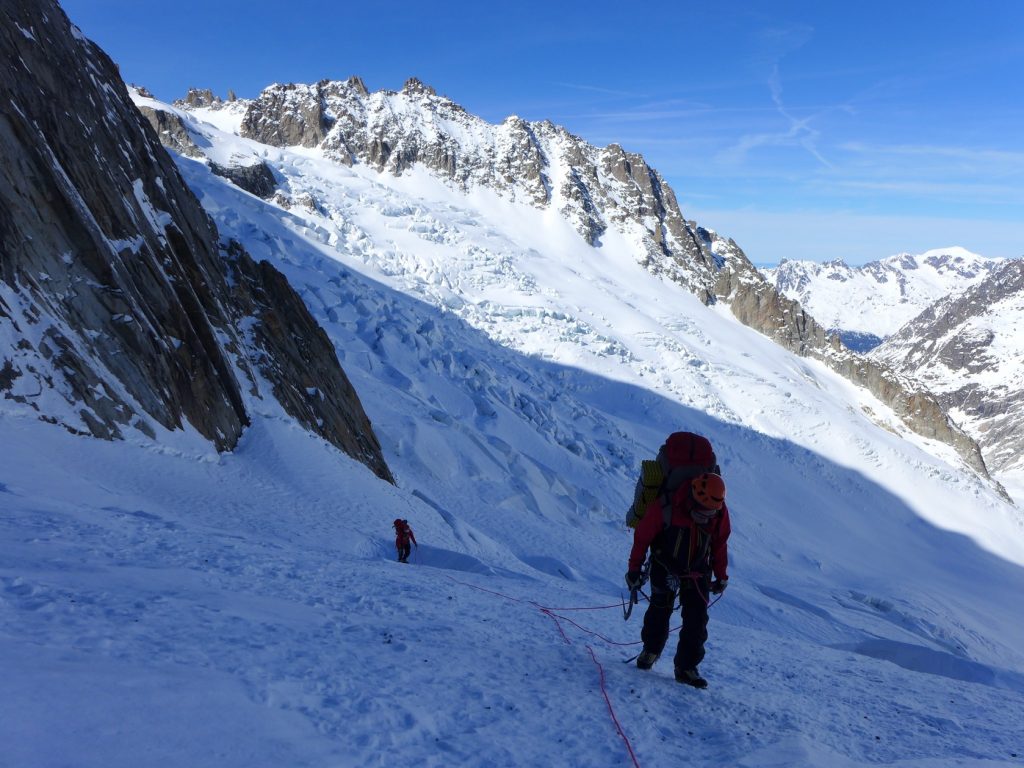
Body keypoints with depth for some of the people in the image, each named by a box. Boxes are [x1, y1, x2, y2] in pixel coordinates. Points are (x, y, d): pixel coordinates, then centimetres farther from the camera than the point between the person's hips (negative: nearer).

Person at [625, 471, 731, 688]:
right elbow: (642, 536, -14)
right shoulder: (665, 507, -27)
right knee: (660, 610, 8)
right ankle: (650, 650, 34)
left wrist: (721, 576, 9)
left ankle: (686, 667, 6)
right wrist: (634, 568, -7)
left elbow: (720, 544, 1)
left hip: (698, 573, 2)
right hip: (666, 568, -2)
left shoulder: (719, 512, -16)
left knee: (697, 620, -5)